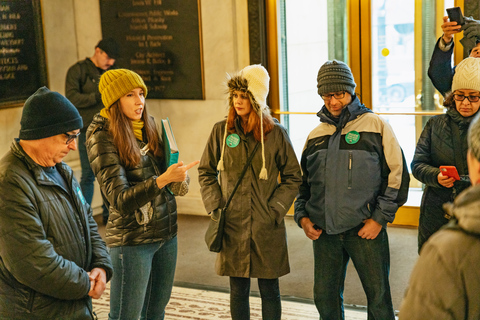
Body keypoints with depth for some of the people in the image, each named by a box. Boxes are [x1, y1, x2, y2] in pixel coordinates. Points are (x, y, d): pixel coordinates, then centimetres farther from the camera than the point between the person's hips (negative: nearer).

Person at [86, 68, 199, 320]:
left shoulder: (148, 126, 6)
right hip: (132, 239, -6)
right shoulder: (102, 137, -14)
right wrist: (163, 179, -34)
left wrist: (178, 177, -4)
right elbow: (120, 199, -22)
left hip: (167, 232, 7)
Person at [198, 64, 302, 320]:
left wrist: (275, 208, -6)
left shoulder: (275, 133, -3)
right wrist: (215, 207, 0)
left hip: (267, 228, -1)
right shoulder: (221, 131, 1)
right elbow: (206, 172, 10)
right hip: (232, 225, 1)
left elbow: (292, 177, 4)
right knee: (238, 291, 10)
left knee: (269, 291, 9)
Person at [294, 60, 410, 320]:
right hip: (323, 232, 4)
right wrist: (302, 216, 6)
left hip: (366, 229, -4)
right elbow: (302, 181, 21)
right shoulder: (315, 136, 14)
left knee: (378, 297, 1)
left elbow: (398, 174, -2)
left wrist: (380, 218, -8)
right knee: (325, 297, 10)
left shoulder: (376, 126, 1)